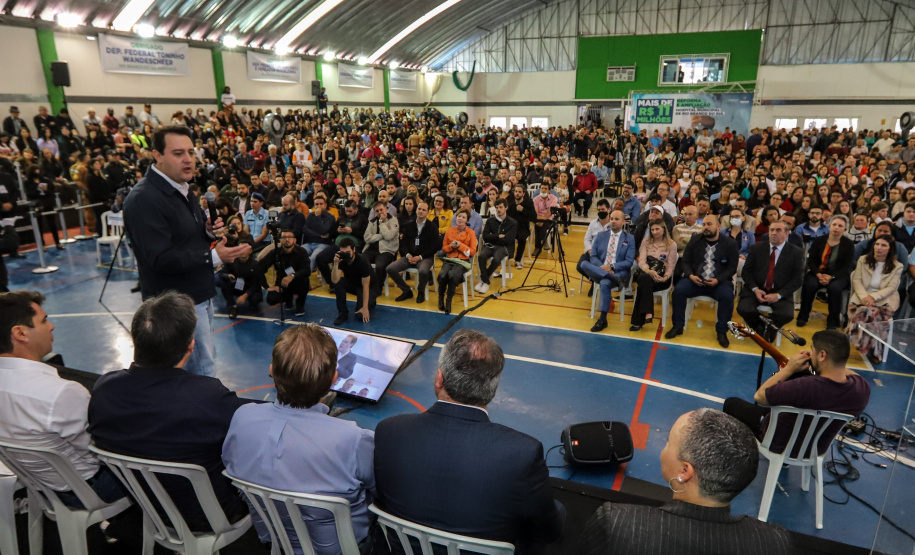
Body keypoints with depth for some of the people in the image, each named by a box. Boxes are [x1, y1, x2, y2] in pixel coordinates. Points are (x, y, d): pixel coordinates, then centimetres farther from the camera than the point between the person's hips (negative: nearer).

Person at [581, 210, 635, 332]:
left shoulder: (629, 239, 8)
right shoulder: (600, 236, 15)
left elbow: (629, 262, 0)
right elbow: (593, 256, 7)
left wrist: (612, 266, -16)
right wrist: (602, 267, -13)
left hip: (619, 272, -3)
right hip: (599, 270, 3)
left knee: (605, 283, -36)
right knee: (584, 264, -28)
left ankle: (602, 320, -27)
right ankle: (615, 279, -32)